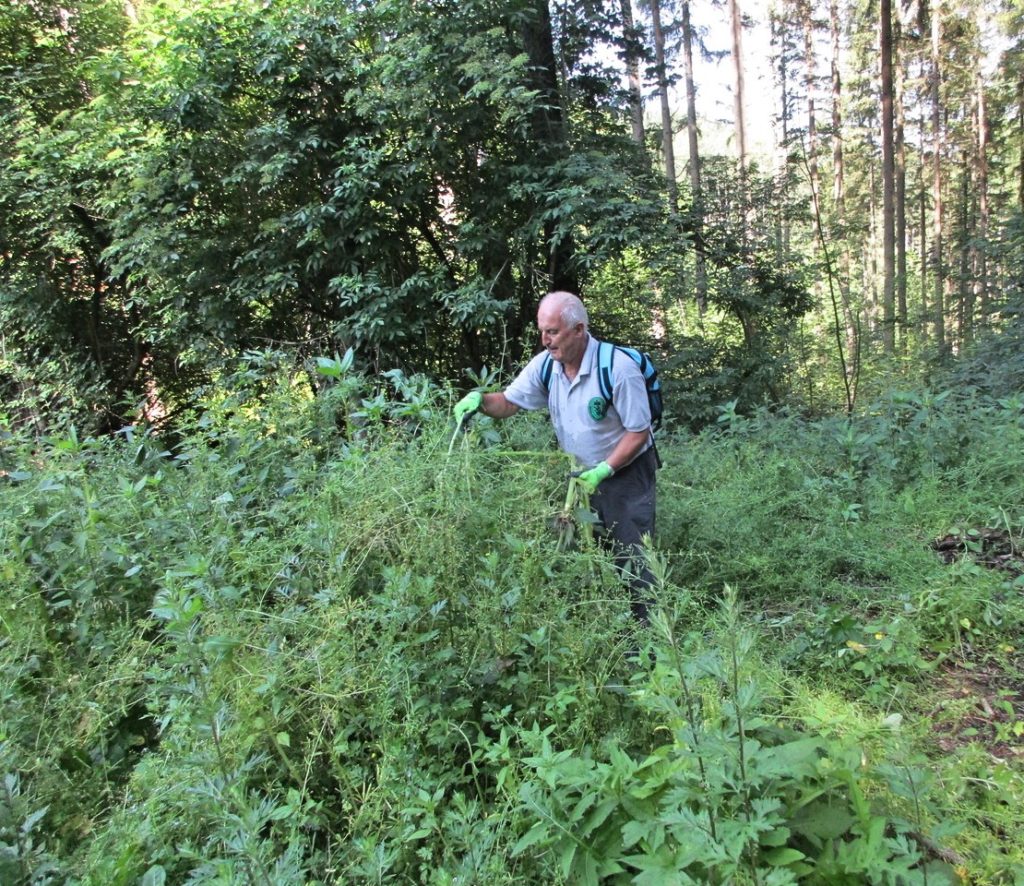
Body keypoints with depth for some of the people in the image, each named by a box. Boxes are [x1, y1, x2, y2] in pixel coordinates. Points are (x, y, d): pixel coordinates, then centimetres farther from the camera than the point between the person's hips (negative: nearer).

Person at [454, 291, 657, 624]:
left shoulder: (619, 368, -25)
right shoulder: (546, 365, -8)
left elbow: (638, 432, -19)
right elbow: (509, 402, -1)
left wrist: (604, 470, -26)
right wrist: (479, 399, -23)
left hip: (626, 473, -6)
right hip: (584, 474, 6)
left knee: (633, 558, -4)